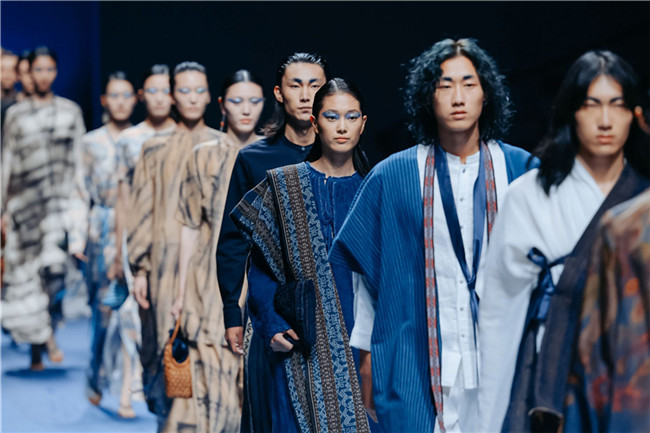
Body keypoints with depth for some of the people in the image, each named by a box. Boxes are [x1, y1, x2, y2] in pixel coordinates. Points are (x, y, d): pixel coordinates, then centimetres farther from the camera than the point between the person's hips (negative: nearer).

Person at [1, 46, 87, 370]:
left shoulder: (70, 111, 9)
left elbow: (79, 160, 10)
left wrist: (82, 197, 3)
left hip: (61, 199, -1)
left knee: (54, 269, -19)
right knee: (26, 274, 1)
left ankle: (48, 333, -6)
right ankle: (37, 349, 10)